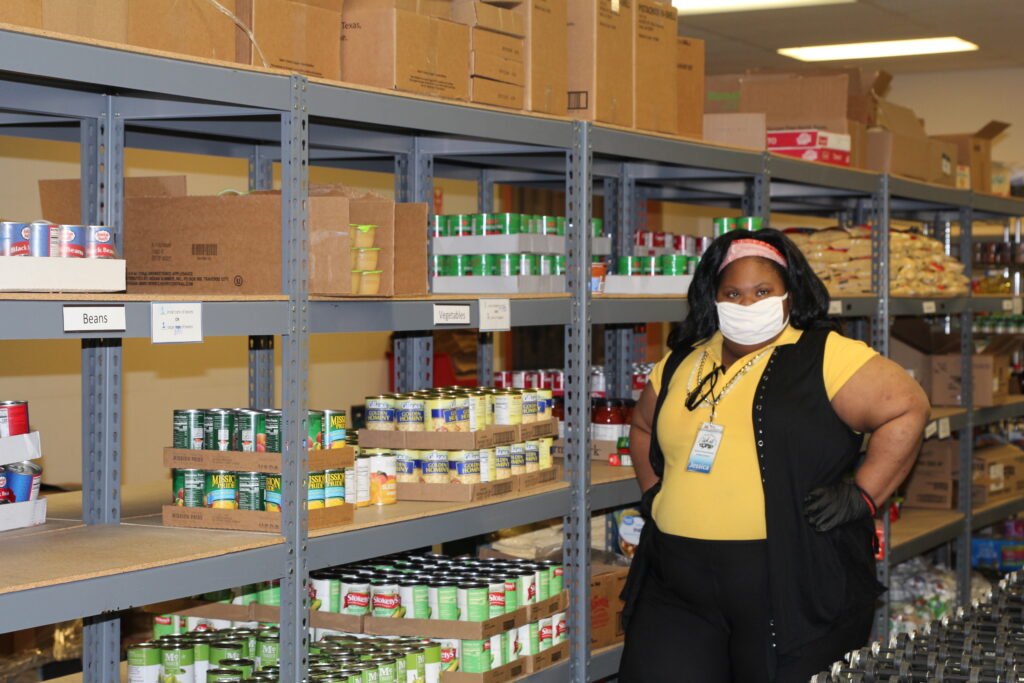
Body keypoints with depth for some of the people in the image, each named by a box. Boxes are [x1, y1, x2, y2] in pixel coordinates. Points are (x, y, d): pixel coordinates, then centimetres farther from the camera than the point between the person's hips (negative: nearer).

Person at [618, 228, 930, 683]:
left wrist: (861, 496, -10)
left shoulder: (825, 357, -3)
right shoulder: (682, 364, 15)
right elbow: (643, 427, 31)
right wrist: (653, 491, 17)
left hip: (797, 590, -4)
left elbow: (906, 408, -7)